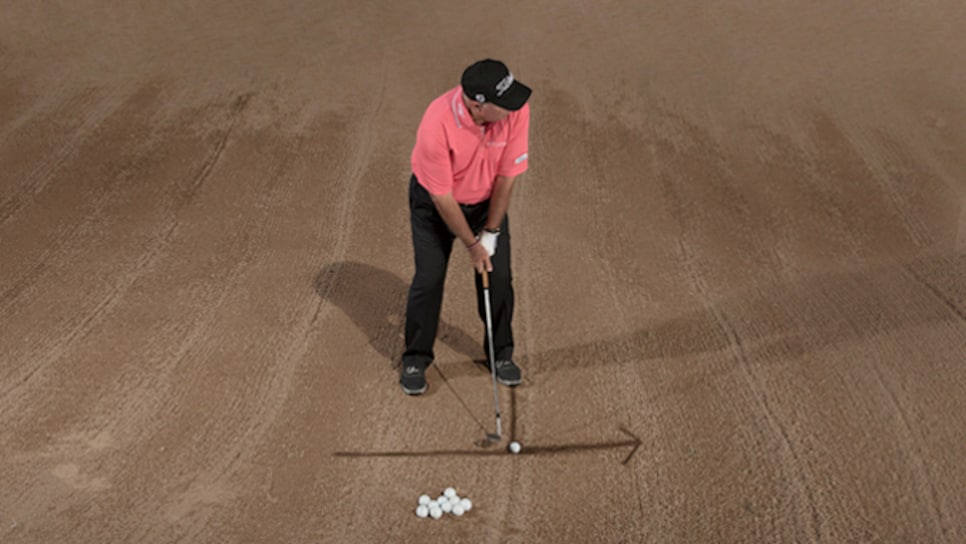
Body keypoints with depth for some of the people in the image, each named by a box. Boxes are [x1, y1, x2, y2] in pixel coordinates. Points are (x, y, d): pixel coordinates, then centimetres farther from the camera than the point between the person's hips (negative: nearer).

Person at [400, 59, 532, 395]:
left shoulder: (516, 109, -27)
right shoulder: (436, 125, -36)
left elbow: (507, 174, -16)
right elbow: (442, 196, -25)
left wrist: (491, 232, -11)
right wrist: (471, 245, -17)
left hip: (487, 199, 3)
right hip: (434, 201, -3)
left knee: (498, 277, 1)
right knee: (428, 278, -5)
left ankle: (501, 353, 22)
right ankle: (415, 359, 15)